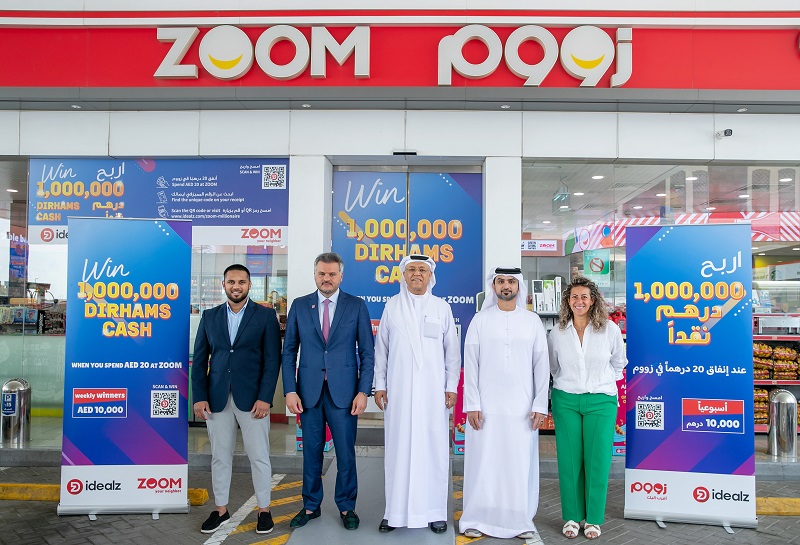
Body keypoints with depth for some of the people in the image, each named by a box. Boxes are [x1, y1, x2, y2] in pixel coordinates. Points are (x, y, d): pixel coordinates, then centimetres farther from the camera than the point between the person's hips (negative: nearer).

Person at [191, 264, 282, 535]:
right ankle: (221, 510, 27)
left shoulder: (265, 315, 0)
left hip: (252, 398, -2)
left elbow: (272, 359, -4)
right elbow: (200, 359, 7)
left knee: (259, 456, 5)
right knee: (220, 457, 12)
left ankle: (264, 510, 21)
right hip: (217, 399, 3)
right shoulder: (210, 316, 9)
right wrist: (199, 397, -1)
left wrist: (265, 398, -11)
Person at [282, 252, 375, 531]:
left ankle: (346, 507, 24)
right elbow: (289, 351, 5)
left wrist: (363, 391, -7)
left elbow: (367, 353, 1)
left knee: (346, 452, 6)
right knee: (311, 451, 11)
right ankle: (310, 506, 28)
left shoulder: (357, 306, 1)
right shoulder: (299, 306, 5)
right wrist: (290, 390, -3)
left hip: (343, 392, -1)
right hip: (308, 391, 1)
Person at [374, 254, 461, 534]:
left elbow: (452, 351, 7)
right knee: (398, 448, 3)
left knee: (433, 448, 2)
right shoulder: (392, 306, 6)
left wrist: (452, 387, 2)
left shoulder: (442, 308, 6)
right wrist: (379, 385, 3)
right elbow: (381, 349, 8)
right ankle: (395, 511, 14)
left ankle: (434, 511, 14)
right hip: (399, 391, 0)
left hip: (433, 391, 0)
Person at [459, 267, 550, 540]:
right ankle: (476, 519, 17)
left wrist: (540, 405, -1)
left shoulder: (533, 321, 5)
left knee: (521, 464, 6)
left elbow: (541, 365, 4)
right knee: (483, 463, 4)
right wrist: (472, 405, -6)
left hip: (522, 408, 1)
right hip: (486, 406, -1)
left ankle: (521, 520, 20)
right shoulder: (480, 320, 2)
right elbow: (470, 365, 0)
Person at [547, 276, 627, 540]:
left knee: (598, 461, 2)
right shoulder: (557, 333, 1)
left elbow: (619, 362, 12)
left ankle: (593, 519, 18)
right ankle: (572, 516, 19)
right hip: (566, 401, 1)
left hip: (601, 401, -1)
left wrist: (605, 382, 12)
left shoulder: (610, 329, -3)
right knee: (569, 460, 4)